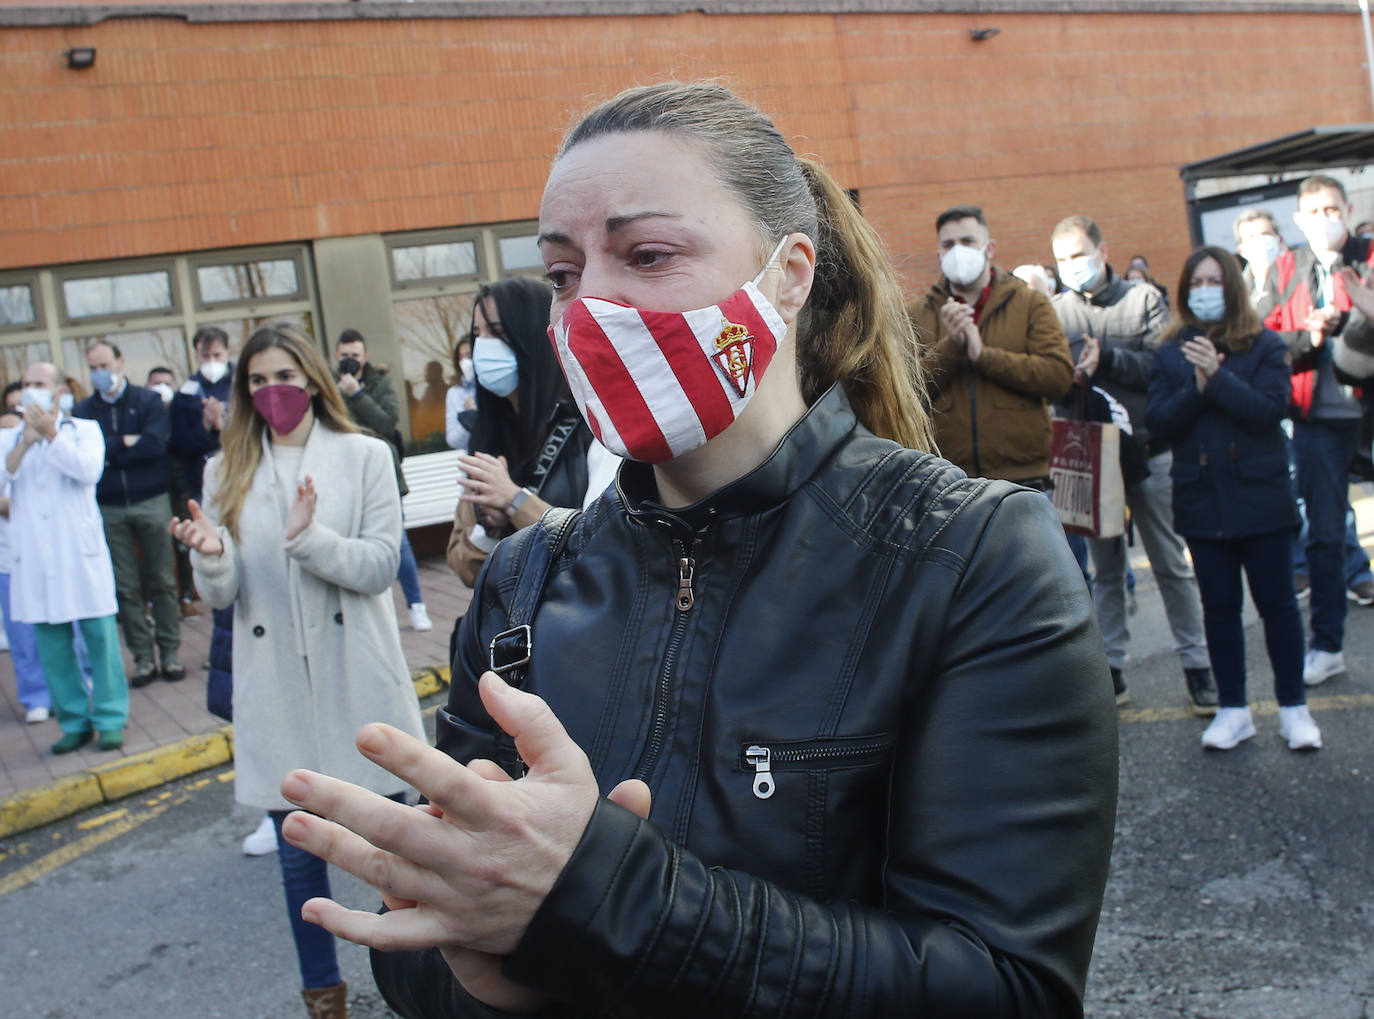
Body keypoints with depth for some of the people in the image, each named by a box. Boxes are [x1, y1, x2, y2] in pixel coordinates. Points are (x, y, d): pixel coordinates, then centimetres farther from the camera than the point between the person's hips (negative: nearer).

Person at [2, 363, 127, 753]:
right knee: (51, 641, 4)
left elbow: (90, 469, -12)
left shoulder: (85, 429, 7)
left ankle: (110, 719, 6)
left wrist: (51, 434, -17)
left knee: (99, 635, -2)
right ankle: (74, 721, 13)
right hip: (33, 555, 2)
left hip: (81, 551, -2)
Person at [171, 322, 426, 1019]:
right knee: (298, 850, 10)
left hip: (356, 676, -2)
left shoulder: (364, 456, 0)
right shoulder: (228, 472, 6)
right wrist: (211, 555, -20)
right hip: (274, 684, 2)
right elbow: (220, 595, 2)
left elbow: (381, 566, -7)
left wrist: (310, 537, -23)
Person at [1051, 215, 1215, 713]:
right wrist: (1069, 373, -23)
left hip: (1147, 451, -1)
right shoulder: (1055, 311, 3)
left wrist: (1107, 359, -20)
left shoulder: (1144, 299, -1)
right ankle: (1112, 668, 19)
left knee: (1171, 564, 6)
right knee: (1105, 569, 10)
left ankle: (1196, 663, 15)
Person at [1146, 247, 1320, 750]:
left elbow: (1269, 410, -14)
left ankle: (1294, 707, 16)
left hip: (1260, 495, -2)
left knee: (1276, 601, 5)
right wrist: (1196, 388, -18)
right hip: (1201, 498, 2)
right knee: (1219, 606, 9)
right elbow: (1159, 422, -4)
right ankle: (1232, 709, 18)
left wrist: (1217, 377, -22)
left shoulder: (1265, 345, -1)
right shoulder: (1170, 353, 5)